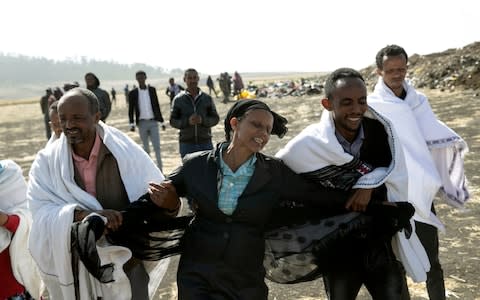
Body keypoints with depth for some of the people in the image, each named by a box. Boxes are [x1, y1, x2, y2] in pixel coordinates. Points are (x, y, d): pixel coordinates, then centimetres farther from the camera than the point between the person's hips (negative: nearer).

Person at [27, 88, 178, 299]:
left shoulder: (124, 152, -9)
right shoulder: (46, 161, -5)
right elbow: (41, 213, -16)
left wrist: (169, 203, -29)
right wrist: (85, 215, -33)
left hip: (125, 264, -1)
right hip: (75, 271, 1)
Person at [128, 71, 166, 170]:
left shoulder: (152, 90, 7)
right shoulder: (133, 93, 2)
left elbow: (157, 106, 11)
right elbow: (131, 110, 4)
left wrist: (162, 122, 11)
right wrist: (132, 124, -8)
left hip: (153, 122, 0)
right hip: (142, 123, 0)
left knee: (157, 147, -7)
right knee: (146, 148, 7)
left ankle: (160, 170, -6)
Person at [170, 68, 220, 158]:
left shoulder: (207, 98, 4)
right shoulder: (178, 99, 2)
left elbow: (215, 118, 3)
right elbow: (173, 121, 0)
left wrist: (203, 120, -16)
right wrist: (187, 121, -18)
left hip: (205, 142, 1)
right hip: (186, 143, -1)